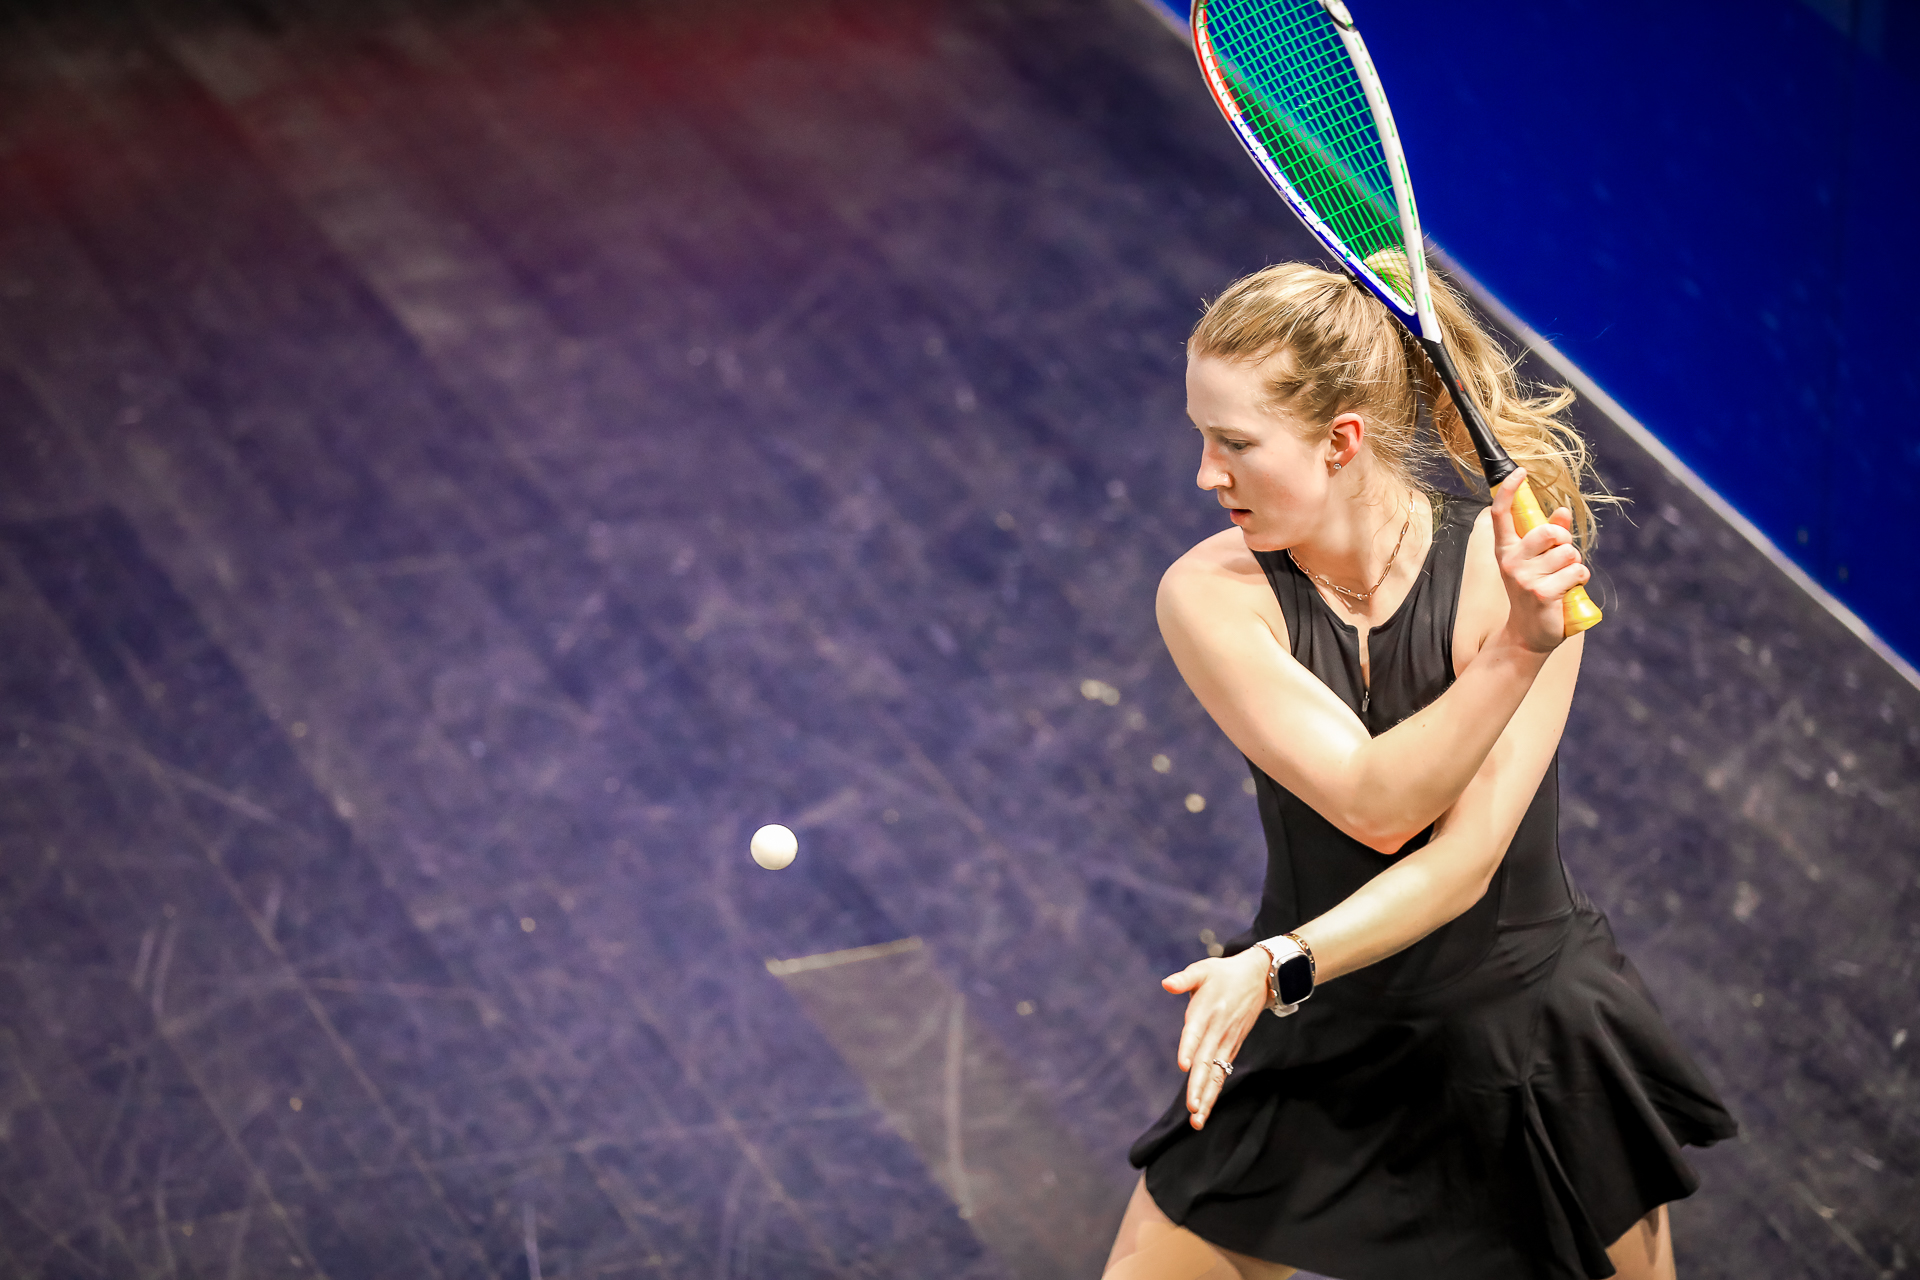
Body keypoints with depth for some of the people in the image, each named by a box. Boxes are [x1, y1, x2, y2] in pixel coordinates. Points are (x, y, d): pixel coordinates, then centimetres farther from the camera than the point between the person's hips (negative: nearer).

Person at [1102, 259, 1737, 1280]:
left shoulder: (1517, 566, -19)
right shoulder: (1210, 595, -16)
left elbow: (1467, 860, -25)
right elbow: (1374, 806, -27)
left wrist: (1279, 965, -39)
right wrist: (1517, 647, -38)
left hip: (1530, 1038, -1)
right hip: (1310, 1049, 1)